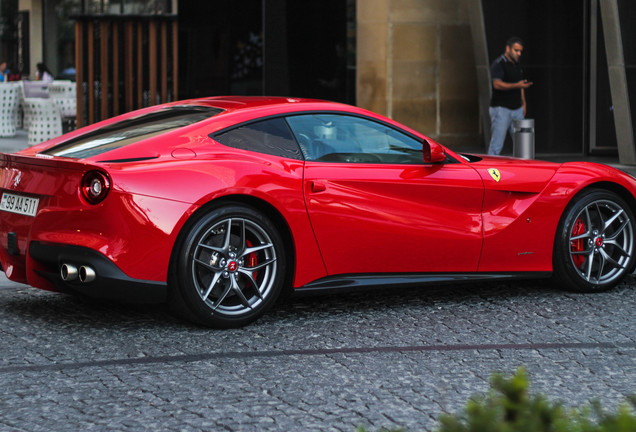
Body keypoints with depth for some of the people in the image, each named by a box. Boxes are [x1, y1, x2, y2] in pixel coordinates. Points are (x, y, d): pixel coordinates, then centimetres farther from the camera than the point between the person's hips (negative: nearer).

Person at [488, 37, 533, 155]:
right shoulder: (498, 64, -10)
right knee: (497, 145, -6)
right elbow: (497, 84, -24)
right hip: (501, 109, -7)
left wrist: (523, 103, 18)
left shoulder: (517, 65, 16)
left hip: (517, 109, 7)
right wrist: (516, 85, -33)